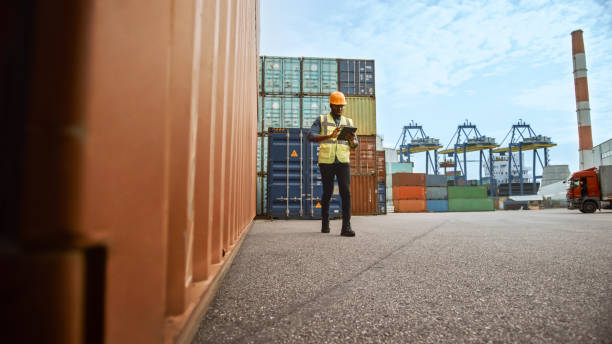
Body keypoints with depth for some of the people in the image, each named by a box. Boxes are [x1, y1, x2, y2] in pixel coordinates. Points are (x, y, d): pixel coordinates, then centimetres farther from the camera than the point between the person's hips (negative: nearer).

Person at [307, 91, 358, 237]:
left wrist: (352, 140, -15)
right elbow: (311, 136, -11)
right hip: (326, 162, -2)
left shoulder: (348, 122, 14)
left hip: (343, 162, 2)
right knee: (327, 193, 4)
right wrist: (330, 136, -27)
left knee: (345, 192, -12)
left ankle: (346, 227, -13)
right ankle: (325, 223, 24)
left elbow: (354, 145, 10)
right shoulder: (321, 120, 6)